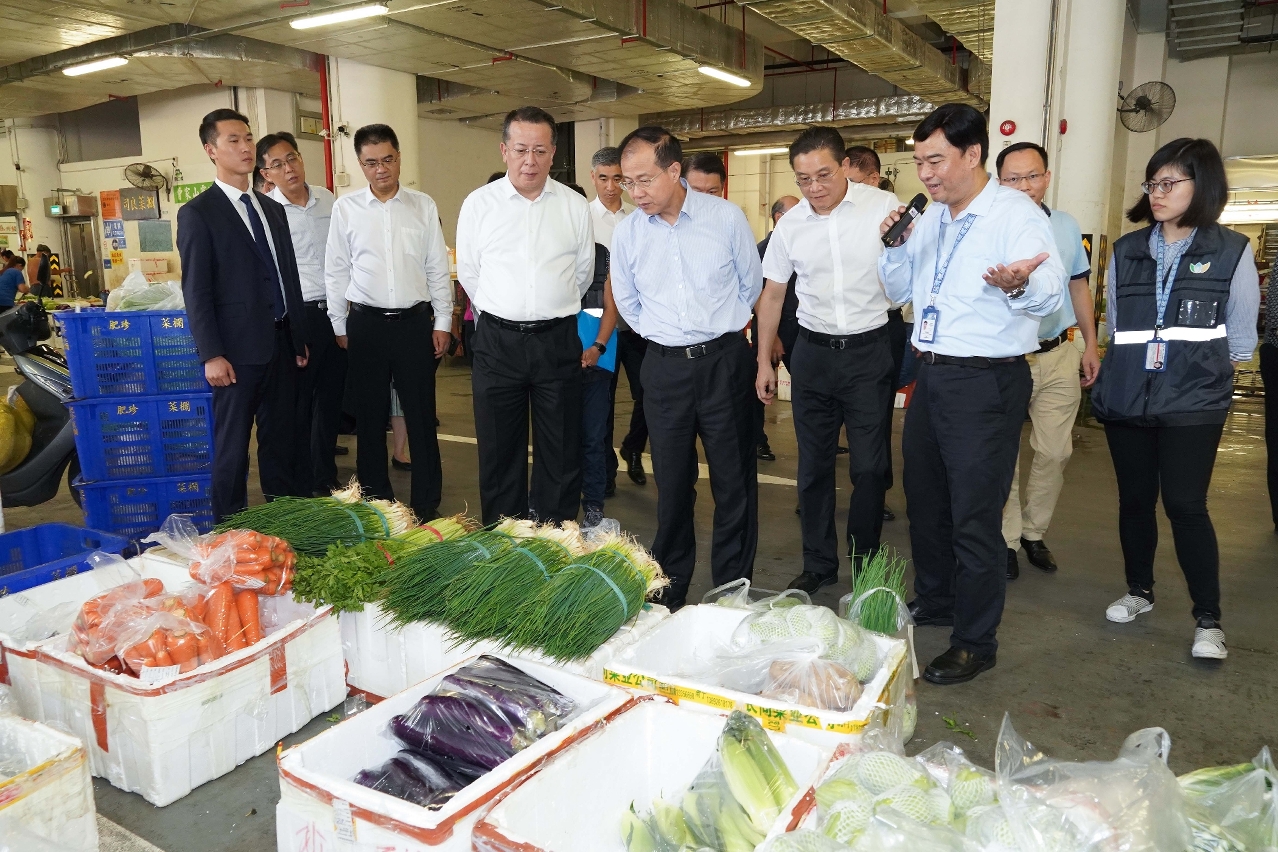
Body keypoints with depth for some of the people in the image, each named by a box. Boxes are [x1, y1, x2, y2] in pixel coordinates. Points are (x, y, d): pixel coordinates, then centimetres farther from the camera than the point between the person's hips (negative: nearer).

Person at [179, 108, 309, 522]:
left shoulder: (273, 209, 15)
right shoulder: (197, 213, -4)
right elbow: (196, 290, -9)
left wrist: (300, 339, 14)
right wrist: (211, 355, -15)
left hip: (282, 344, 6)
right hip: (238, 348, -6)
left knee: (280, 441, 12)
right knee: (232, 446, 3)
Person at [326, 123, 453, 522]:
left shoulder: (424, 205, 3)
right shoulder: (346, 208, 2)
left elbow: (438, 268, 5)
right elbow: (336, 271, 6)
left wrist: (442, 322, 1)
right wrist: (340, 326, 5)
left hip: (415, 321, 0)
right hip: (366, 323, 1)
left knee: (421, 415, 3)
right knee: (370, 417, 9)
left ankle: (427, 504, 14)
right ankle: (375, 500, 23)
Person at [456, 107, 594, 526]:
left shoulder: (575, 206, 3)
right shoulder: (478, 204, 1)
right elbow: (468, 272, 10)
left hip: (558, 340, 1)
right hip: (497, 341, 0)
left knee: (561, 453, 6)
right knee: (500, 451, 8)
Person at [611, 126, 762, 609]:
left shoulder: (726, 217, -5)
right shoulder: (627, 232, 1)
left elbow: (751, 283, 10)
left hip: (724, 361, -1)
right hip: (665, 366, 2)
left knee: (734, 479, 4)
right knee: (672, 482, 9)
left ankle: (732, 590, 18)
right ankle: (669, 591, 23)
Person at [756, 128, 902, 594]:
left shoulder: (883, 206, -7)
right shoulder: (789, 225, 2)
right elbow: (772, 296, 11)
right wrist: (763, 363, 11)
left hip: (869, 349, -3)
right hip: (813, 350, 3)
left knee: (869, 467, 1)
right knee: (813, 466, 9)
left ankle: (866, 563, 21)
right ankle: (818, 563, 25)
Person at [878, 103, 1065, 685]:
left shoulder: (1016, 215, -12)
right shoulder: (929, 220, 10)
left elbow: (1050, 292, -23)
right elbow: (900, 290, 16)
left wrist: (1020, 284, -46)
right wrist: (894, 246, -3)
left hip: (987, 382, -8)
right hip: (932, 375, 8)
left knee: (974, 518, -1)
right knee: (924, 500, 19)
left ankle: (975, 643, 14)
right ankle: (934, 601, 39)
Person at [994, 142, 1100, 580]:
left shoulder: (1066, 226, 6)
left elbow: (1079, 286, 15)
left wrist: (1091, 344, 14)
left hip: (1058, 356, 4)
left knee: (1055, 451, 9)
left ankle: (1034, 531, 28)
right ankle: (1007, 539, 19)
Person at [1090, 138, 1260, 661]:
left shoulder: (1231, 251, 1)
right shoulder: (1126, 250, 10)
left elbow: (1241, 336, 6)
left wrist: (1205, 368, 8)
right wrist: (1134, 365, 11)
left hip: (1193, 403, -3)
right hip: (1125, 399, 4)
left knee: (1185, 504, -6)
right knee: (1134, 499, 10)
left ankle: (1208, 618, 7)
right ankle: (1139, 591, 28)